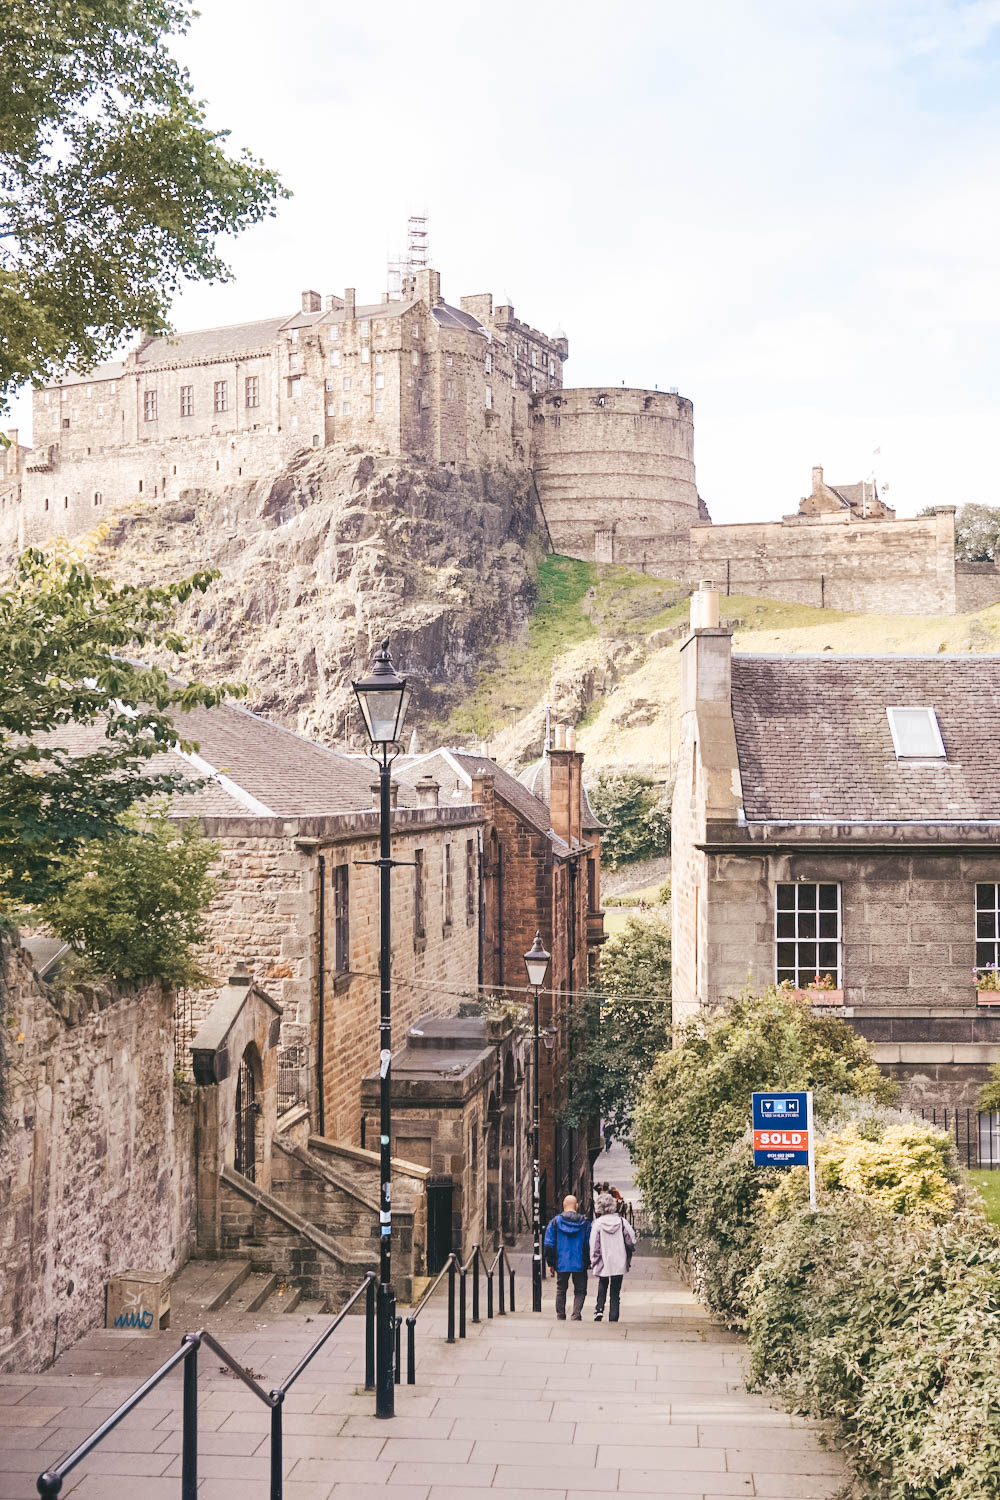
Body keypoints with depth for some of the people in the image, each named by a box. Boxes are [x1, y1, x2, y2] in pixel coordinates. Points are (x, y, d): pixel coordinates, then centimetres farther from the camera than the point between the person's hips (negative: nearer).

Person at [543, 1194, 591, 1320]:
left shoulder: (555, 1222, -2)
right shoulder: (585, 1222, -1)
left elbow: (549, 1245, -1)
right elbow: (589, 1245, -1)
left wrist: (550, 1263, 6)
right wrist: (588, 1262, 7)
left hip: (561, 1263, 1)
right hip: (580, 1264, -1)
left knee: (561, 1290, 15)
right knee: (580, 1291, 7)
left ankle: (561, 1317, 17)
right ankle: (576, 1316, -9)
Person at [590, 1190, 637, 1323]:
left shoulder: (598, 1223, -9)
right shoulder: (621, 1221, -6)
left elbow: (594, 1246, -6)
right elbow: (631, 1241, -4)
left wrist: (593, 1262, 5)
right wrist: (628, 1259, 10)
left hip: (603, 1263, -1)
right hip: (619, 1263, 1)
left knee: (602, 1288, 19)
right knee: (615, 1292, 10)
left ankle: (599, 1309, -1)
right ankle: (613, 1318, 6)